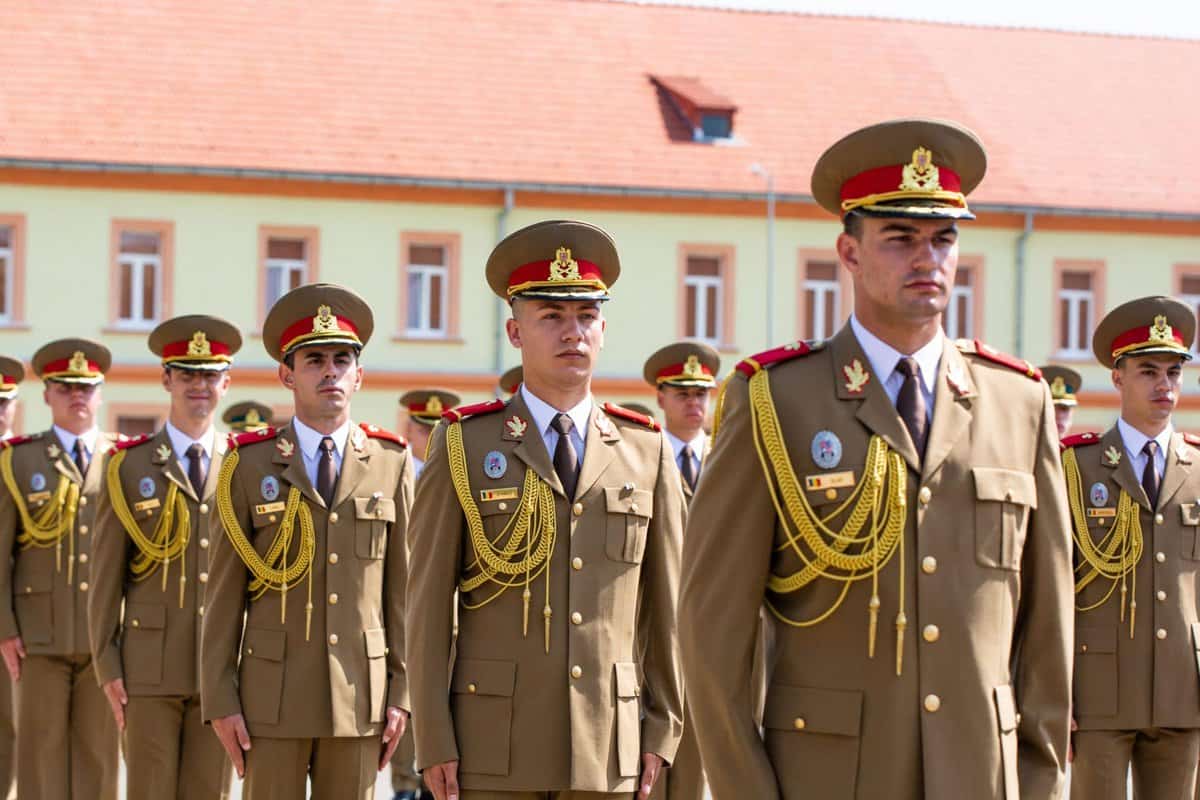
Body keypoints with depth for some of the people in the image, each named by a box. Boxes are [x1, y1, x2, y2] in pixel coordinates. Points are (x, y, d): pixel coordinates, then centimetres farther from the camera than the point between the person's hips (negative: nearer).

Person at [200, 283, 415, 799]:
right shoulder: (249, 466, 2)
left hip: (360, 696, 1)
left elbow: (402, 588, 5)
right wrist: (220, 699, -3)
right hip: (274, 693, -1)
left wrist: (400, 693, 2)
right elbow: (224, 595, 1)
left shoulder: (391, 463, 5)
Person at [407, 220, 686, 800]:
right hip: (493, 745, -2)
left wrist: (662, 730, 5)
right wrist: (433, 741, -5)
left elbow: (665, 602, 10)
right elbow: (428, 605, 0)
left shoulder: (646, 451, 9)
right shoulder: (463, 446, 2)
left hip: (609, 748, 2)